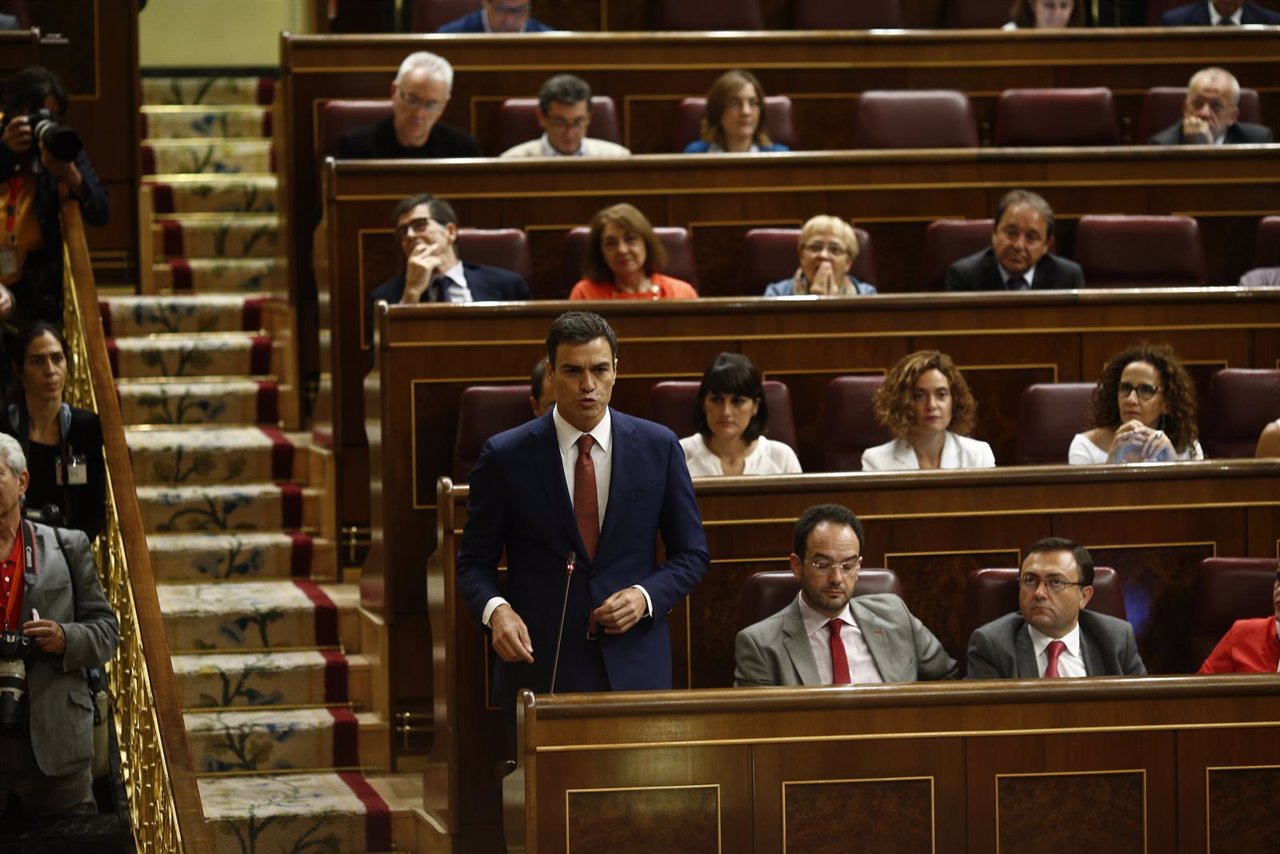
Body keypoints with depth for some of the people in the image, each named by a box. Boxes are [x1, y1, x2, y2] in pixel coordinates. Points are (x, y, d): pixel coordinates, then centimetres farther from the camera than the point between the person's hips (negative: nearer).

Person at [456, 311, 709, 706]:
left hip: (634, 670, 1)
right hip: (540, 669, -1)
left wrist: (646, 596, -9)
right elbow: (474, 561, 4)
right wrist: (495, 609, -16)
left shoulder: (658, 447, 3)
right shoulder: (506, 456, -1)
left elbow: (691, 555, 10)